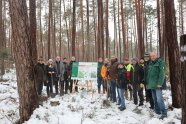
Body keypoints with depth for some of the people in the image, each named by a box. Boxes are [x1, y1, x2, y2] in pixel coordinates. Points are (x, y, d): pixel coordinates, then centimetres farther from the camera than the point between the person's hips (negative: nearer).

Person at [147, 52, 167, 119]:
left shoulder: (160, 62, -7)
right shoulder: (150, 64, 17)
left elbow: (162, 73, -15)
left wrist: (160, 83, -21)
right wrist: (148, 83, 16)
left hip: (157, 84, -8)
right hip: (152, 84, 8)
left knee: (159, 98, -12)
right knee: (155, 99, 12)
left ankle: (164, 113, -6)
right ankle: (157, 111, 22)